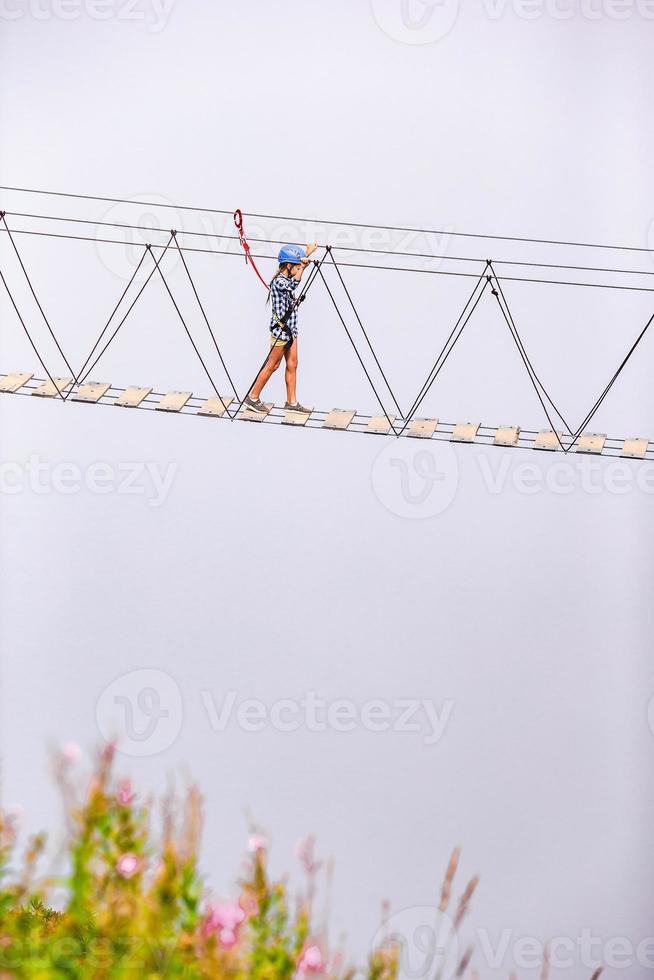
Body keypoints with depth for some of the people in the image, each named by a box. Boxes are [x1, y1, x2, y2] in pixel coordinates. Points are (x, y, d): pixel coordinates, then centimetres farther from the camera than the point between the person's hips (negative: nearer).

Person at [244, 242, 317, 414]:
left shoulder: (286, 279, 8)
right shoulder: (278, 282, -19)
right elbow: (294, 284, -38)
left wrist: (307, 254, 23)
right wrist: (303, 267, -30)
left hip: (290, 329, 9)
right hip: (280, 330, -9)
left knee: (292, 365, 10)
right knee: (272, 365, 0)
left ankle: (292, 402, 15)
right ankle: (252, 398, 9)